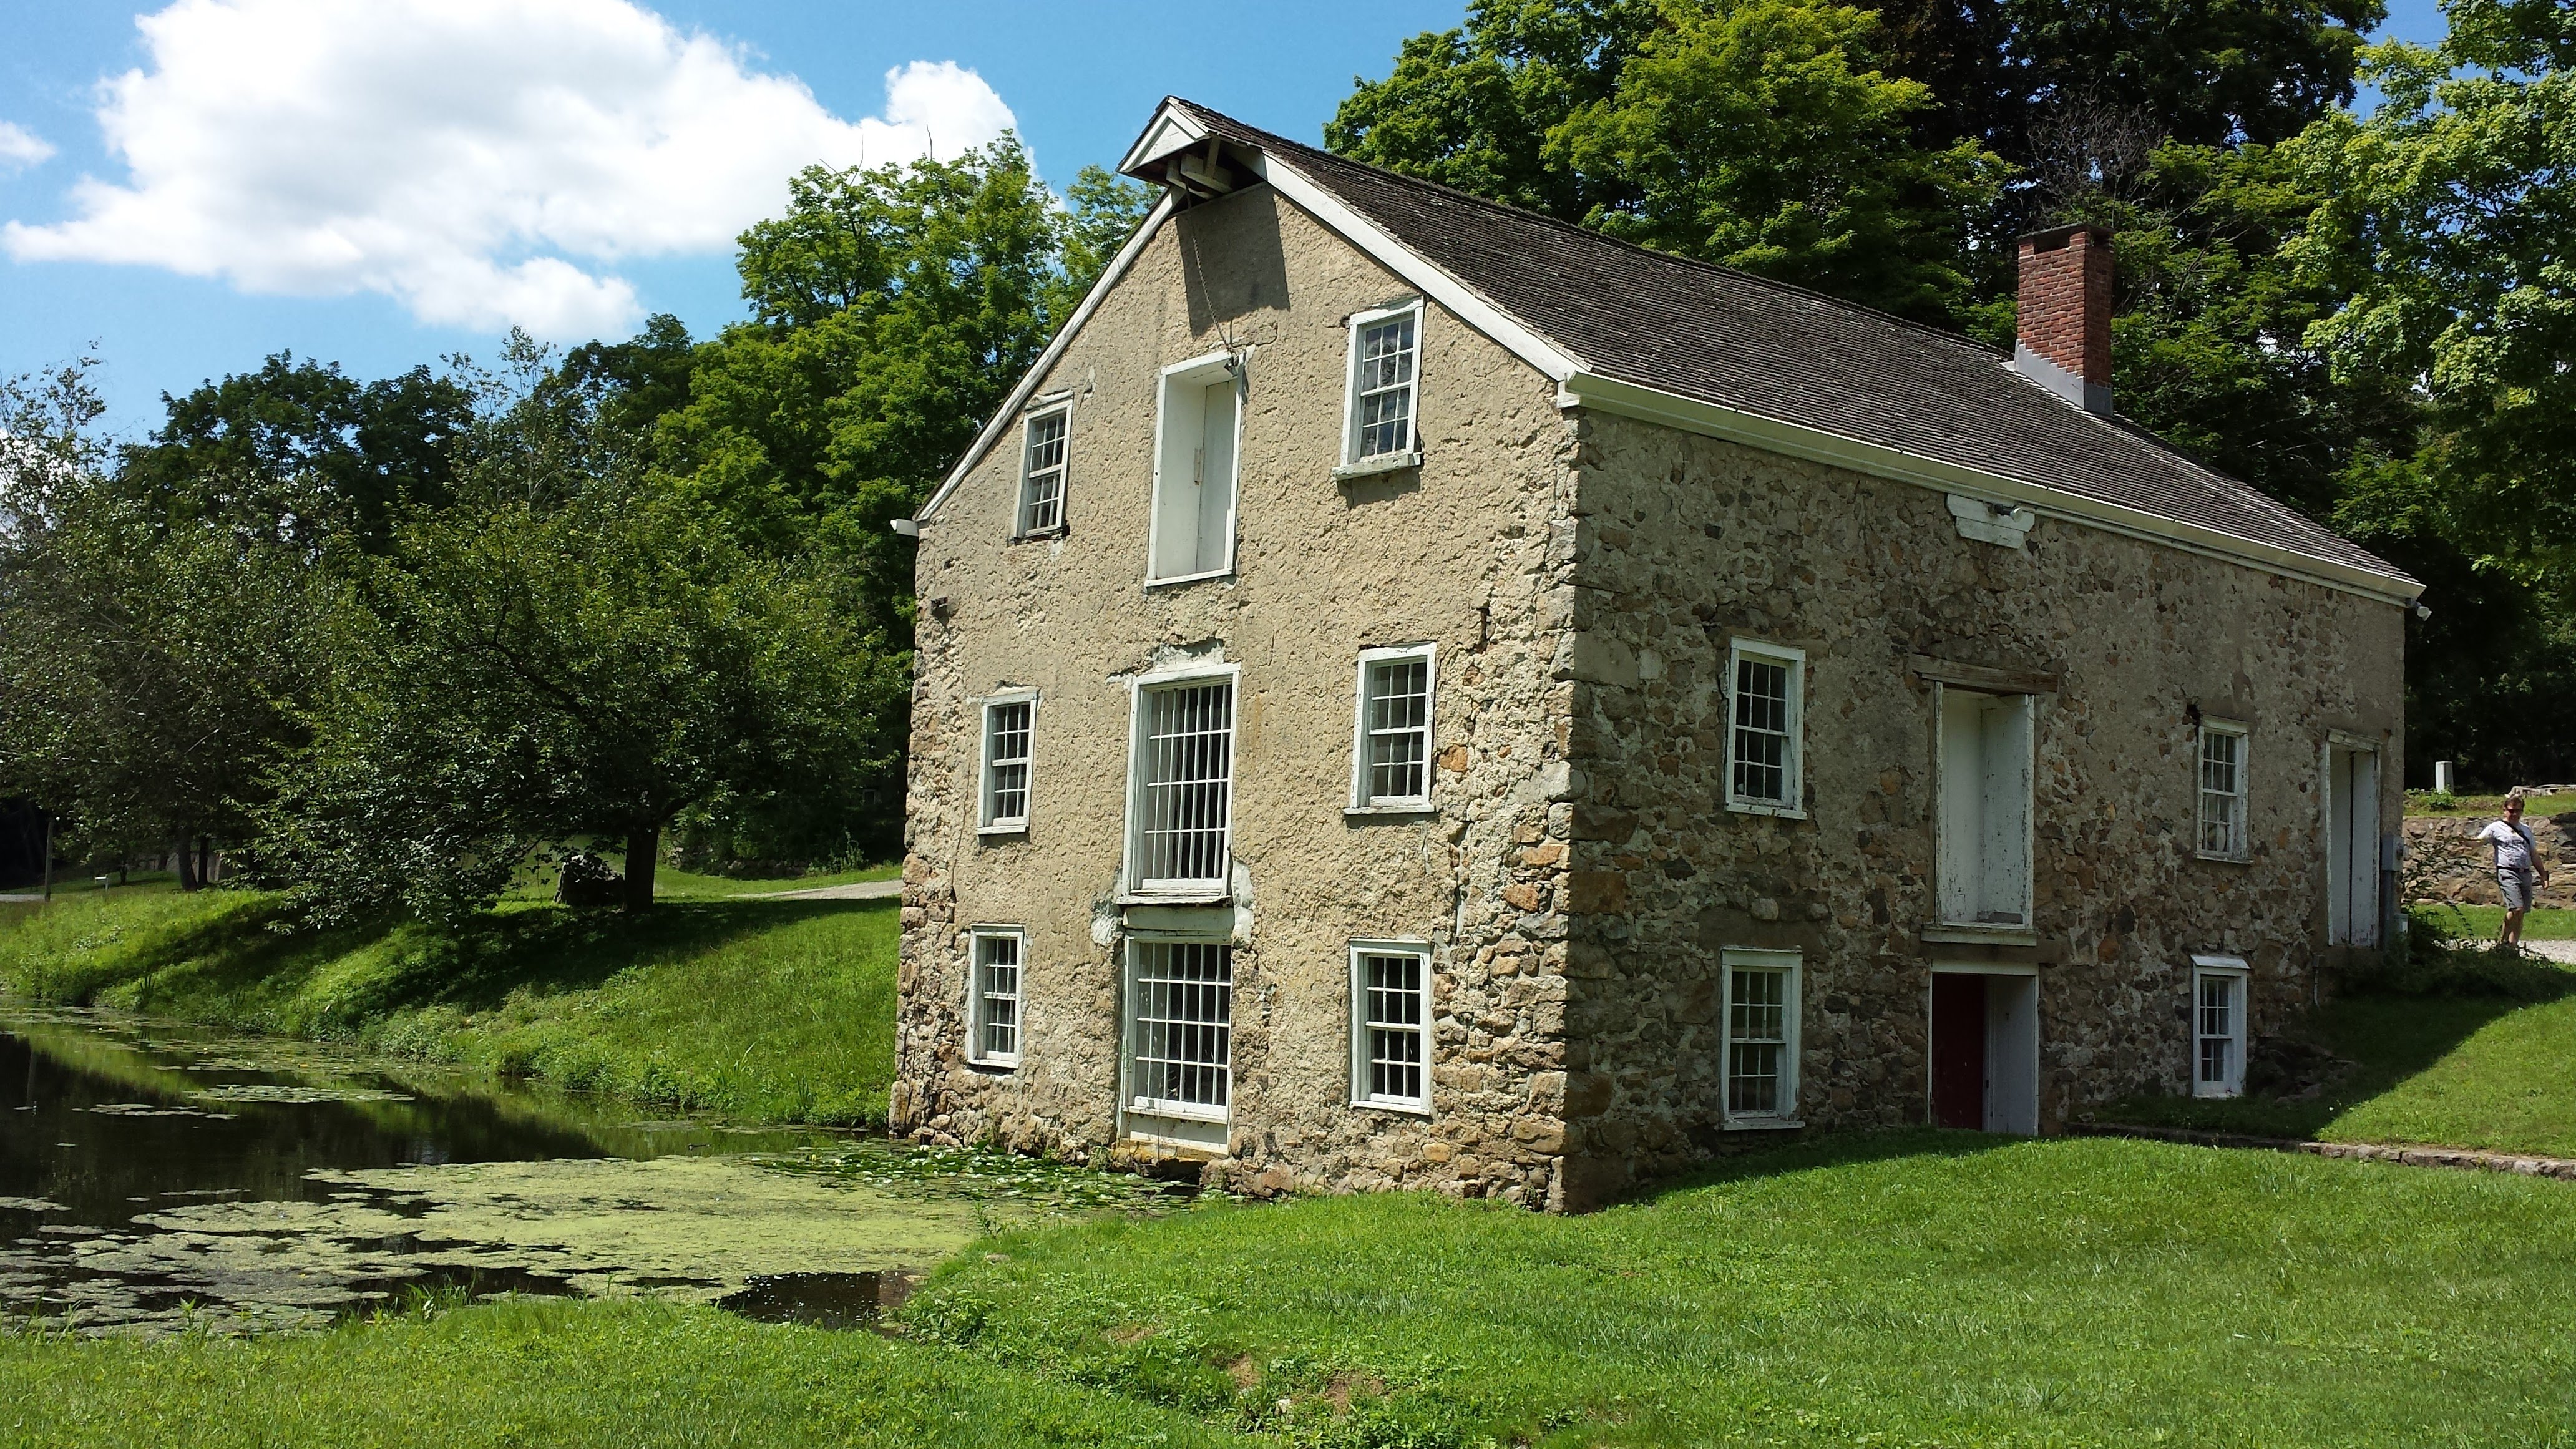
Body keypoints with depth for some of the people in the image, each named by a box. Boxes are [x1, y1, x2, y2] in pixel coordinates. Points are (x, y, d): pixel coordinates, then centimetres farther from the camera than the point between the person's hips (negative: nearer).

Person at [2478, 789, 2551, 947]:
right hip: (2508, 873, -6)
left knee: (2521, 913, 4)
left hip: (2526, 874, 6)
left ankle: (2513, 944, 10)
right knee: (2517, 908, -20)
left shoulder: (2526, 830, 20)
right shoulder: (2496, 828, 3)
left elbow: (2534, 854, 25)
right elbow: (2479, 841, -11)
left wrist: (2543, 874, 23)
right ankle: (2503, 939, -4)